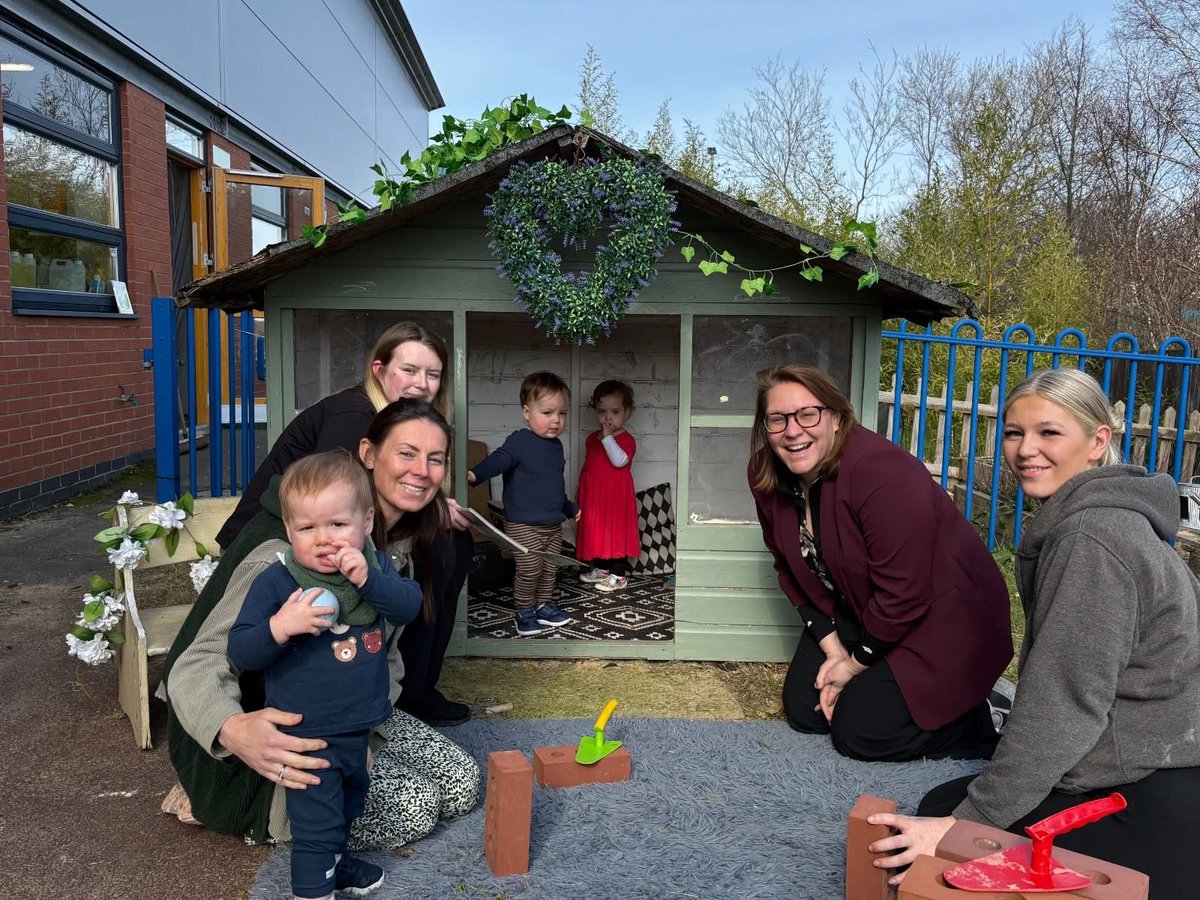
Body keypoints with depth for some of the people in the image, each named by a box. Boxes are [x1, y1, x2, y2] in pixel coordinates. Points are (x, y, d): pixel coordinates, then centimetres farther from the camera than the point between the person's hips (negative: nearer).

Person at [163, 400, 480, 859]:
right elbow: (198, 664, -33)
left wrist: (370, 713, -11)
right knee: (413, 806, -19)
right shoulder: (288, 550, -29)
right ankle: (258, 816, 2)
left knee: (462, 783, 2)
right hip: (270, 734, -8)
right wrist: (233, 731, -54)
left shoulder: (399, 541, -3)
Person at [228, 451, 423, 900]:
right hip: (307, 734, -6)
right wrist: (279, 627, -37)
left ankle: (334, 859, 54)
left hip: (360, 725, 6)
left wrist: (369, 579, -33)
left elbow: (409, 607, -18)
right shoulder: (275, 582, -19)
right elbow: (239, 652, -18)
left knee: (349, 802, 28)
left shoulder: (375, 567, -6)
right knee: (316, 822, 0)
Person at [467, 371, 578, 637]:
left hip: (554, 524, 7)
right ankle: (524, 611, 15)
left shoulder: (556, 445, 11)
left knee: (550, 569, 14)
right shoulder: (519, 441, -12)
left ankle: (544, 605, 31)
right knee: (529, 571, -3)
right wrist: (475, 474, -49)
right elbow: (498, 460, -28)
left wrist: (571, 509, 36)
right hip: (523, 525, -7)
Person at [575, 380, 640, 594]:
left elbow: (620, 460, -29)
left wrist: (608, 438, -30)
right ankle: (600, 568, 29)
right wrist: (581, 492, 19)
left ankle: (619, 575, 7)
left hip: (616, 496, -7)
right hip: (593, 495, 7)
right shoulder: (592, 439, 10)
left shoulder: (626, 439, -12)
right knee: (596, 531, 15)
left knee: (616, 531, -1)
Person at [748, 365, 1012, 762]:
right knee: (804, 711, 4)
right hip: (859, 611, 7)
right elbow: (792, 572, 1)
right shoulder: (766, 476, -10)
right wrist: (833, 651, -7)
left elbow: (904, 597, -27)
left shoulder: (882, 474, -33)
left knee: (858, 733, -9)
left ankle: (983, 720, 12)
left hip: (940, 616, -7)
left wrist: (855, 664, -14)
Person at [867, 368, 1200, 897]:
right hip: (1129, 774, 10)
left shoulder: (1092, 539, -22)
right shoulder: (1072, 522, 10)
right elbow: (1063, 686, 11)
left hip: (1149, 804, -10)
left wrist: (966, 823, -17)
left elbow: (1064, 706, -24)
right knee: (937, 807, 14)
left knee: (938, 855, -6)